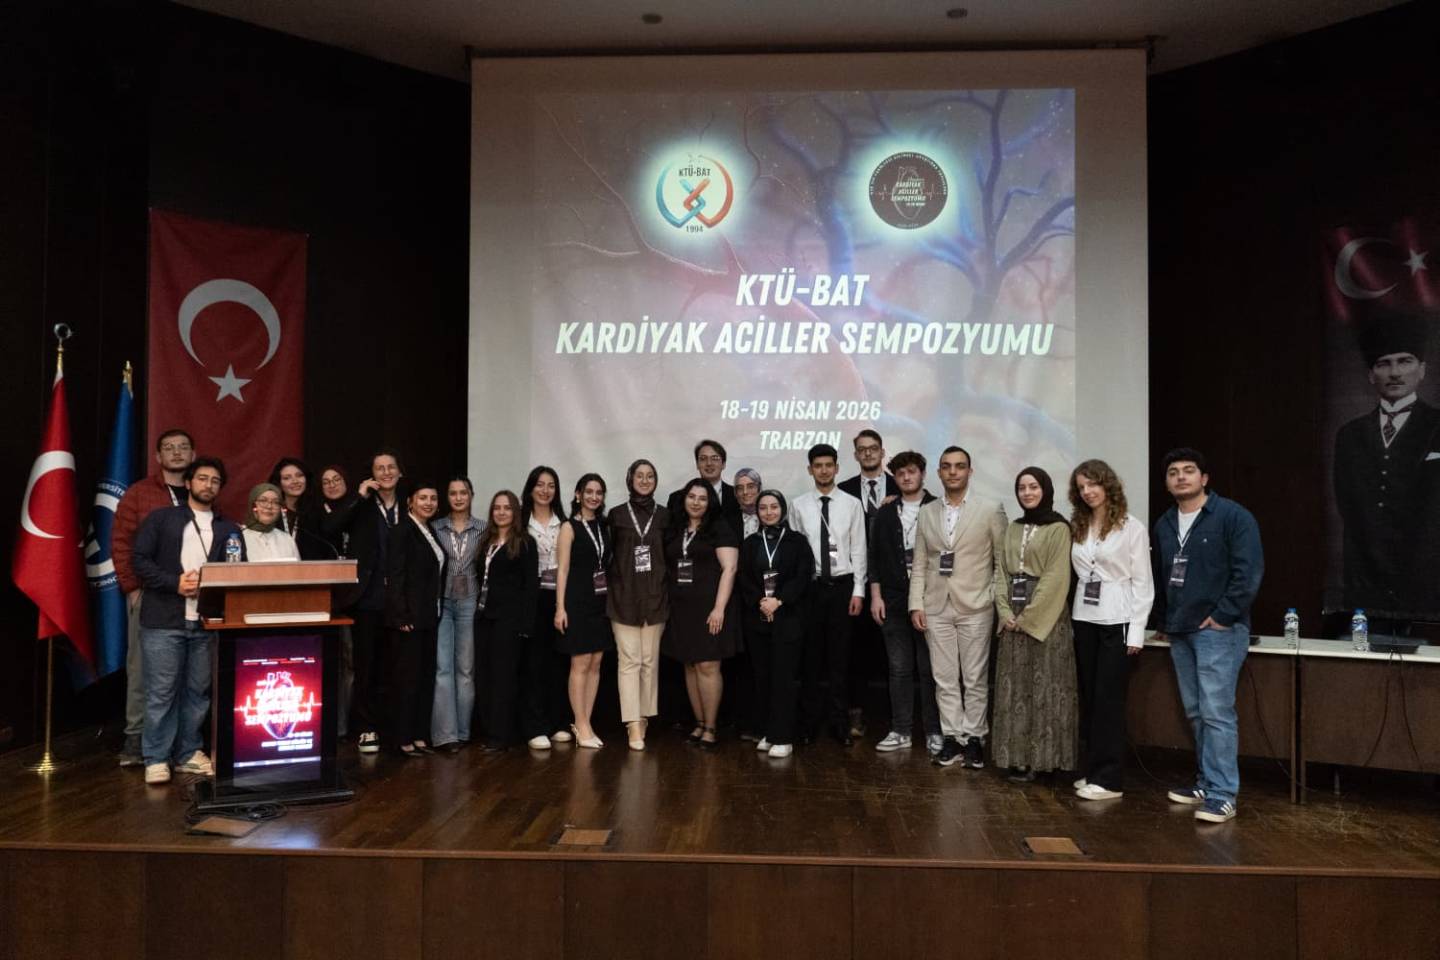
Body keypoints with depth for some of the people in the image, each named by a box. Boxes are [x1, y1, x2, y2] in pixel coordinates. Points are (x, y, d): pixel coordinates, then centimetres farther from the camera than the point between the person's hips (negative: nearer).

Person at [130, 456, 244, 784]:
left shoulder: (228, 530, 13)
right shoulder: (161, 518, 5)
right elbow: (139, 559, -2)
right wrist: (175, 583, -13)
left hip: (206, 624, 3)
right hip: (163, 621, -3)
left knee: (198, 692, 9)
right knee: (161, 692, 0)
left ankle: (188, 753, 21)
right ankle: (157, 759, 10)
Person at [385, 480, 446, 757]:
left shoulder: (430, 532, 14)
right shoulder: (401, 531, -9)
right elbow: (395, 576, -14)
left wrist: (435, 612, 9)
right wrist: (402, 616, -19)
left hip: (429, 617, 8)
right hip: (409, 617, -8)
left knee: (426, 676, 10)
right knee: (406, 677, -2)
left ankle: (419, 735, 17)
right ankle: (400, 738, 6)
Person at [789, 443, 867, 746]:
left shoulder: (852, 504, 1)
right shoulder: (799, 505, 1)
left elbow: (858, 550, 1)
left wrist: (858, 591, -3)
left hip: (842, 585, 0)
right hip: (809, 585, 0)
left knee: (840, 656, 5)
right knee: (810, 655, 5)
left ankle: (840, 723, 15)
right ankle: (810, 720, 18)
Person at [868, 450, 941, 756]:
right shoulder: (885, 514, 10)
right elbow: (874, 558, 10)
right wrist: (876, 596, 3)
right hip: (893, 601, 3)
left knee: (930, 669, 2)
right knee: (899, 669, 7)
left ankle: (934, 732, 11)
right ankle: (901, 731, 14)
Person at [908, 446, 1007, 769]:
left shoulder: (990, 510, -1)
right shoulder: (927, 512, 8)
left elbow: (1003, 561, 1)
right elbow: (919, 564, 9)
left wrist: (997, 601, -4)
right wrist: (916, 604, 2)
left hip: (975, 608, -3)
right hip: (936, 608, 3)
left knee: (975, 680, 4)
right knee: (945, 679, 6)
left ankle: (974, 738, 15)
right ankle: (952, 738, 15)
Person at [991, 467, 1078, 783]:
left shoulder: (1058, 529, -4)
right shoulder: (1013, 529, 14)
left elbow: (1055, 578, -12)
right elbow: (1001, 572, 11)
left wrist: (1028, 618, -14)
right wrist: (1005, 612, -4)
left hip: (1044, 618, -6)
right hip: (1012, 618, 6)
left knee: (1044, 688, -2)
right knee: (1014, 689, 5)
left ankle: (1041, 757, 4)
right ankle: (1018, 757, 11)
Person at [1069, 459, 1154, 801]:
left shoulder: (1132, 527, -4)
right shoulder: (1077, 527, 10)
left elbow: (1143, 582, -5)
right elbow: (1074, 574, 8)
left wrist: (1136, 631, -10)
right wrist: (1069, 614, -1)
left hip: (1116, 621, -5)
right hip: (1083, 619, 5)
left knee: (1108, 700, -4)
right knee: (1088, 697, 8)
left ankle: (1109, 779, 2)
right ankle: (1092, 770, 17)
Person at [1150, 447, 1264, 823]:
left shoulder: (1232, 516, -6)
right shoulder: (1164, 525, 15)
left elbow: (1249, 571, -13)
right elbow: (1157, 578, 22)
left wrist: (1223, 616, -15)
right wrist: (1159, 621, 18)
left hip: (1218, 629, -7)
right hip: (1179, 633, 7)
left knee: (1216, 712, -10)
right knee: (1195, 713, 12)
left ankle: (1222, 795, -5)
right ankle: (1206, 783, 22)